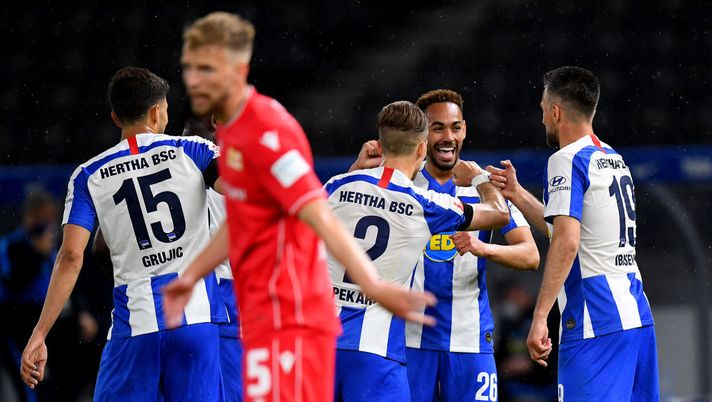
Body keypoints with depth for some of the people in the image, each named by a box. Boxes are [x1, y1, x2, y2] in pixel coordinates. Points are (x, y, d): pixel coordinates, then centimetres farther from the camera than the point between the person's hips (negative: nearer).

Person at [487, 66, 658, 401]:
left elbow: (567, 242, -20)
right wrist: (516, 194, 32)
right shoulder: (615, 159, 18)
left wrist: (539, 318, -22)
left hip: (596, 324, -9)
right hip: (637, 317, 9)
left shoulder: (567, 160, -8)